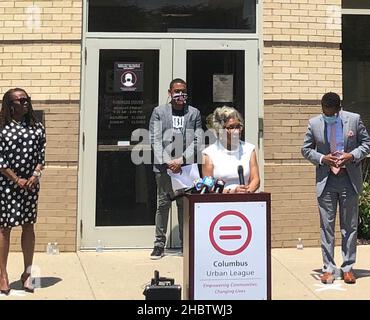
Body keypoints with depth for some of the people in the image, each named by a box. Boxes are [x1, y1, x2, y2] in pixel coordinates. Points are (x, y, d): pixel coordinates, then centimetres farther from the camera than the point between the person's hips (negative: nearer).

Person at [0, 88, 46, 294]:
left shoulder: (37, 128, 7)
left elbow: (41, 155, 6)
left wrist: (36, 174, -10)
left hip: (31, 184, 4)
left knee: (29, 225, 7)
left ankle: (27, 272, 17)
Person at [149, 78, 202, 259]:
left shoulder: (194, 113, 9)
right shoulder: (159, 112, 6)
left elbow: (196, 141, 4)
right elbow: (155, 139, 0)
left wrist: (182, 160, -8)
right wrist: (168, 162, -9)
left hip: (186, 166, 1)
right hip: (164, 166, -1)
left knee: (185, 205, 4)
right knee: (162, 204, 2)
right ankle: (159, 244, 8)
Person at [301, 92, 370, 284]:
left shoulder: (354, 119, 0)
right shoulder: (314, 123, 0)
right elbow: (306, 149, 7)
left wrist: (352, 155, -12)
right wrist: (322, 158, -10)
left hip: (349, 180, 0)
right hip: (326, 180, 0)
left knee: (349, 226, 6)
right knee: (326, 226, 2)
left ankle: (348, 268, 14)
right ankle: (329, 268, 9)